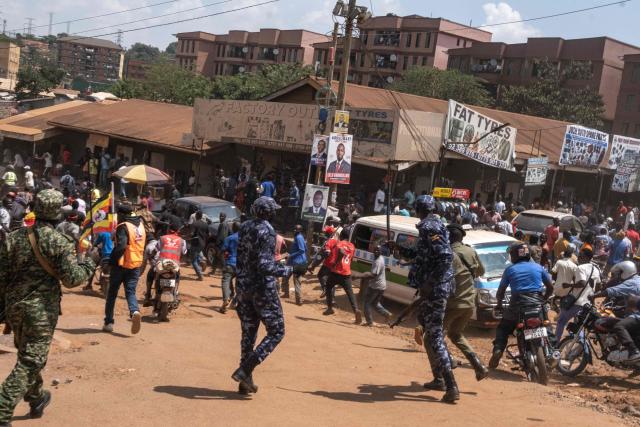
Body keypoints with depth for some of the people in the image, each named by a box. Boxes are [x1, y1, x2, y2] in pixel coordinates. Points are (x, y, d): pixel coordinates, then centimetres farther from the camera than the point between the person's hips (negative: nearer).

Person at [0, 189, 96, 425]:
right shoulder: (60, 242, -13)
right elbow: (71, 278, -14)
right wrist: (90, 261, 2)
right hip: (42, 309, -6)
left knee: (27, 355, 24)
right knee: (30, 362, -1)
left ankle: (37, 399, 43)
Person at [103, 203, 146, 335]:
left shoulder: (123, 227, -13)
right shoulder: (140, 225, 10)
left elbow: (121, 246, -24)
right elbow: (143, 245, 18)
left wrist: (112, 260, -16)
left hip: (122, 264, -5)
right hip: (136, 265, 5)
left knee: (112, 293, 10)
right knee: (130, 292, 6)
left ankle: (108, 322, 15)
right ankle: (135, 311, -24)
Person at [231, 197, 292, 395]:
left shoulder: (244, 227, 8)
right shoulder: (267, 231, -16)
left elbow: (241, 258, 12)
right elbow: (265, 265, -23)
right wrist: (288, 270, -13)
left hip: (243, 286, 8)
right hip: (262, 288, -8)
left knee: (248, 333, 15)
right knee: (276, 332, 3)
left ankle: (245, 381, 18)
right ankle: (245, 370, -6)